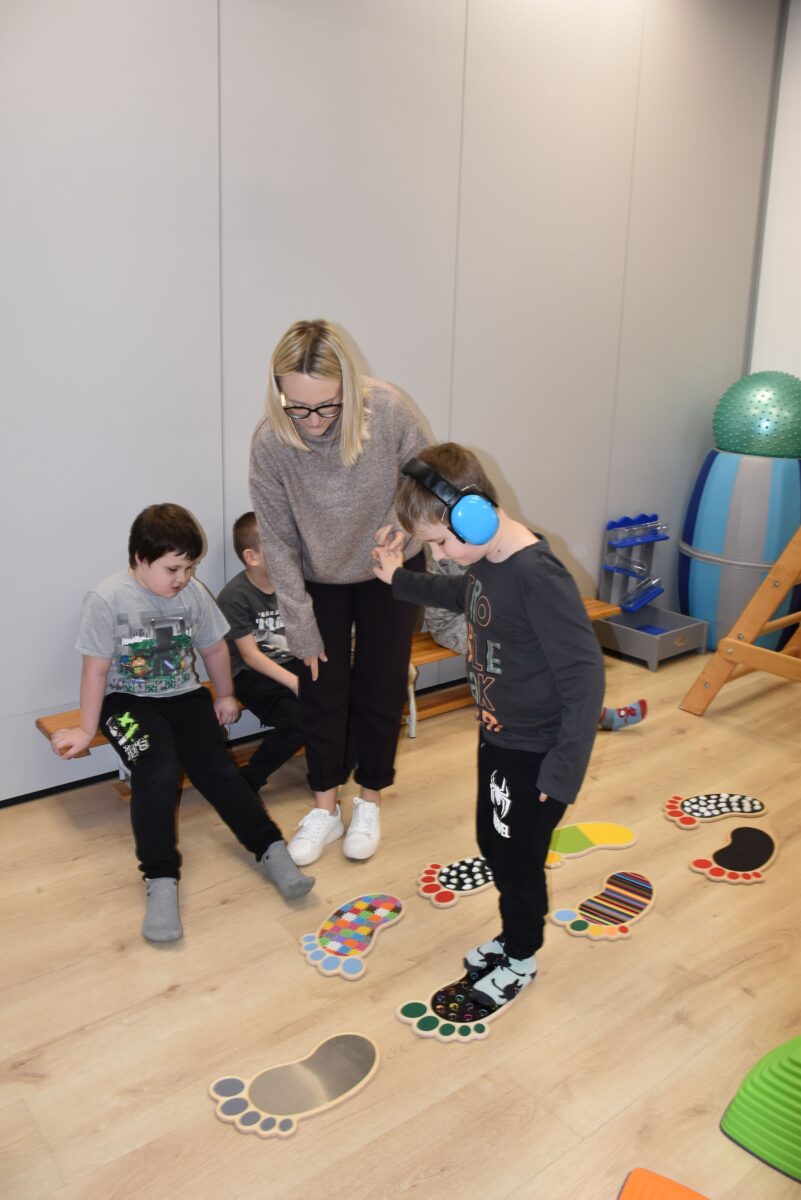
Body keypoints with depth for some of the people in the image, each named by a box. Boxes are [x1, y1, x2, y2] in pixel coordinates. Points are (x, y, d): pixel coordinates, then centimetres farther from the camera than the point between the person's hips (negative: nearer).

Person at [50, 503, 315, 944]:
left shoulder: (194, 593, -4)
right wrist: (87, 730, -5)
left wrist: (225, 697, 19)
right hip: (128, 700, -3)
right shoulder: (107, 599, -15)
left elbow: (214, 648, 11)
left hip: (184, 695, 4)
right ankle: (161, 881, -26)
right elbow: (96, 668, -10)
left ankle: (271, 850, -17)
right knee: (157, 771, -28)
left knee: (216, 767, -15)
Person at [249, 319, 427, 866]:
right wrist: (302, 629, -11)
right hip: (321, 579, 1)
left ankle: (369, 802, 28)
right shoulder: (270, 443, -25)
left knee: (381, 690, 8)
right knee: (323, 691, 7)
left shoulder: (387, 409, -28)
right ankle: (325, 808, 26)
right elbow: (279, 543, -16)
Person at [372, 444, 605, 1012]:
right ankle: (513, 933, 48)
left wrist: (564, 772, -26)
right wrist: (400, 579, 16)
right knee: (492, 842, 23)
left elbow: (584, 675, -28)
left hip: (534, 755, -9)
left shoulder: (539, 577, -30)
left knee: (518, 858, 11)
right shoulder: (486, 559, -3)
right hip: (497, 737, 9)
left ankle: (521, 958, 37)